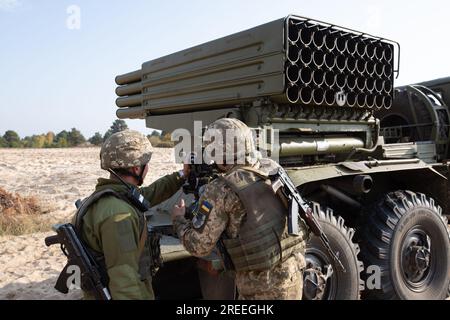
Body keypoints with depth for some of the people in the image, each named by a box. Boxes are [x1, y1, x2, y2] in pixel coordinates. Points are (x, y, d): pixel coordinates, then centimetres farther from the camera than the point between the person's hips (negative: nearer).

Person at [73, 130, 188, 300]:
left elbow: (148, 194, 17)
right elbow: (124, 281, -31)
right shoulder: (117, 213, -29)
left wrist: (181, 175, 19)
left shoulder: (106, 194, 1)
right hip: (116, 294, -9)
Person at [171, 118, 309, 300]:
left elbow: (199, 247, -12)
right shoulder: (272, 168, -1)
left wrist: (178, 219, 5)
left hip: (261, 285, -6)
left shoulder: (220, 191, -18)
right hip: (294, 273, 6)